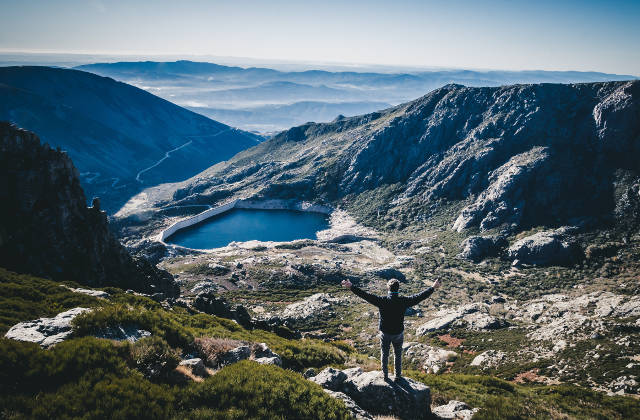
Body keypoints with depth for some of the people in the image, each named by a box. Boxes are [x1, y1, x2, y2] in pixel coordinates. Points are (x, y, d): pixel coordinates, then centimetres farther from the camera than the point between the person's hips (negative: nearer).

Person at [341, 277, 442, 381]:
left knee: (385, 355, 19)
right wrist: (433, 288, -2)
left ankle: (385, 376, 32)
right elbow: (419, 297, -12)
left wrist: (351, 287, -19)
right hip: (398, 333, 0)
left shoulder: (382, 301, -22)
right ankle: (398, 376, 31)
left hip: (385, 333, 0)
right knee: (398, 355, 20)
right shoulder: (403, 301, -19)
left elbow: (366, 295, -23)